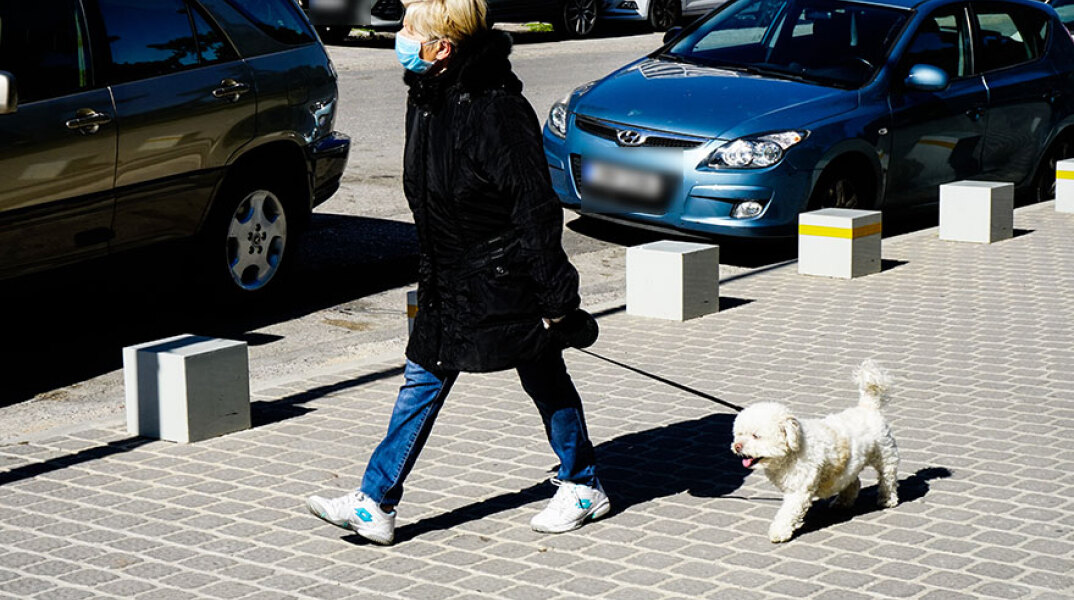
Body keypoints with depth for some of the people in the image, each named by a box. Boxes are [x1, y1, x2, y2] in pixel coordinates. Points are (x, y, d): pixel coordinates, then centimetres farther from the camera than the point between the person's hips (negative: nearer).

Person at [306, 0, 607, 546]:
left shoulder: (495, 110, -25)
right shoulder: (427, 95, 2)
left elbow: (536, 209, -22)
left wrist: (555, 296, -20)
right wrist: (431, 271, 22)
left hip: (504, 277, -8)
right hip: (448, 280, 8)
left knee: (544, 379, 9)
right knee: (423, 378, 9)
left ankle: (582, 487, 28)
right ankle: (374, 505, 12)